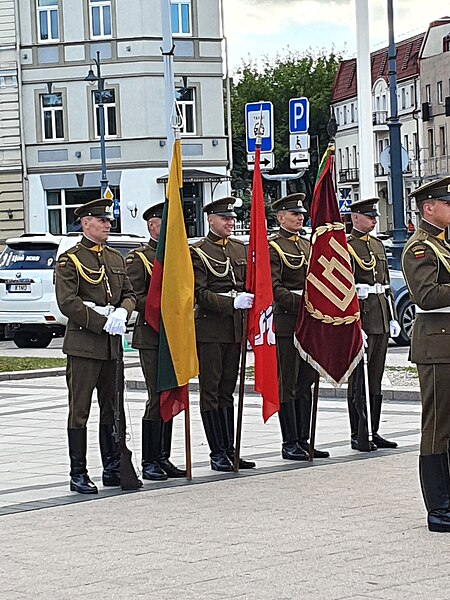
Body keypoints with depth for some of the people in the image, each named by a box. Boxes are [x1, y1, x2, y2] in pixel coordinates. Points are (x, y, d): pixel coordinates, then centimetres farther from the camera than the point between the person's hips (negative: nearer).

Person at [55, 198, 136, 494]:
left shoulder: (116, 258, 15)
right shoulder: (70, 260, -5)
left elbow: (129, 294, 16)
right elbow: (67, 303, -13)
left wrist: (121, 313, -7)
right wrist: (103, 322, -16)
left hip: (112, 343, 7)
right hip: (83, 344, -6)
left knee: (111, 408, 11)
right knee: (80, 410, -3)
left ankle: (113, 469, 18)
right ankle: (78, 474, 0)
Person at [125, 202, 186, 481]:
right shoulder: (139, 258, -4)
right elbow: (136, 298, -11)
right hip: (152, 335, -7)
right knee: (157, 398, -8)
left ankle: (163, 458, 15)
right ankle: (149, 462, -1)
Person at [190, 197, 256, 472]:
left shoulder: (240, 249, 14)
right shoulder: (198, 251, -5)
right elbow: (200, 293, -12)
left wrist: (252, 300, -2)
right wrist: (232, 303, -23)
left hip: (235, 328, 6)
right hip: (209, 328, -6)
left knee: (227, 390, 10)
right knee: (211, 391, -2)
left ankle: (230, 450, 13)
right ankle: (217, 453, 0)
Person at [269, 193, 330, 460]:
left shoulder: (308, 245, 17)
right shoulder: (273, 247, -6)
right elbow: (274, 289, -14)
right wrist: (301, 302, -22)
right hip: (286, 321, -7)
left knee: (306, 383, 10)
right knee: (288, 385, -3)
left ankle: (303, 440, 15)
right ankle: (290, 444, 0)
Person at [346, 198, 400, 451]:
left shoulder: (378, 245, 16)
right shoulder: (346, 247, -8)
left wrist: (393, 318, 13)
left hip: (381, 320, 8)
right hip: (360, 317, -7)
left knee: (376, 379, 10)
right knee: (359, 380, -4)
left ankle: (373, 433, 15)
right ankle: (358, 436, 1)